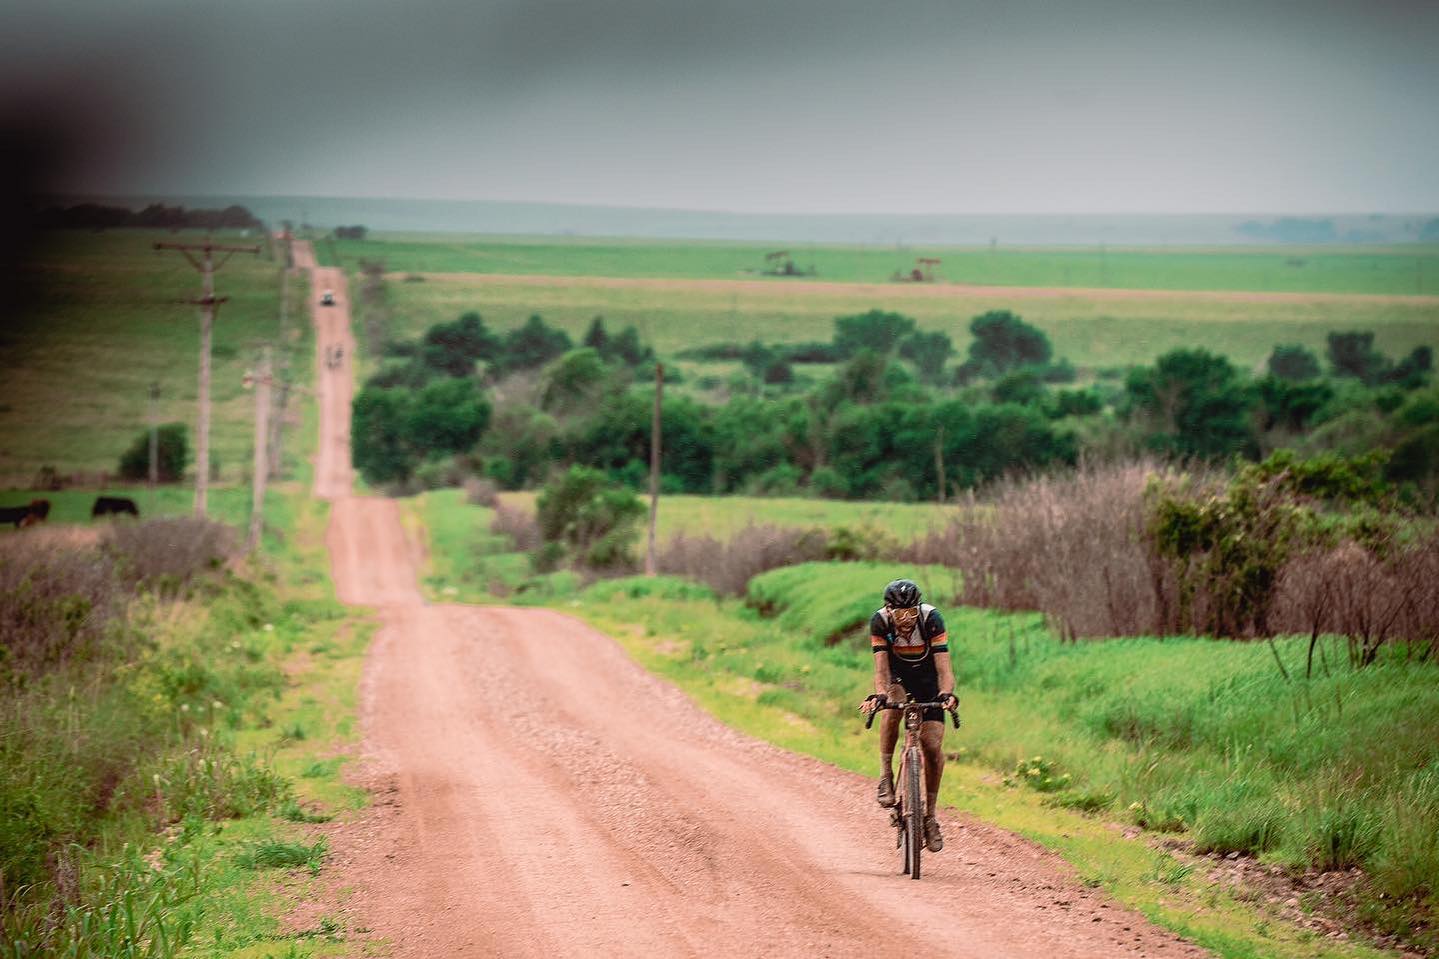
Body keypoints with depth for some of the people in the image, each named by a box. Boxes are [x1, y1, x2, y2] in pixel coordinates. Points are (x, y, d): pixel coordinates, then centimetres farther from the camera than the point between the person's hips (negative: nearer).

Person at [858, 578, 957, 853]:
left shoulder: (931, 619, -29)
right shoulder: (879, 621, -25)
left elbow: (943, 665, -33)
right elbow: (881, 666, -30)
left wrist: (946, 693, -52)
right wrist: (879, 695, -48)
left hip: (928, 677, 0)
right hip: (897, 675, 0)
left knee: (932, 746, -11)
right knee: (892, 705, -36)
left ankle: (930, 814, 5)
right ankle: (886, 776, -23)